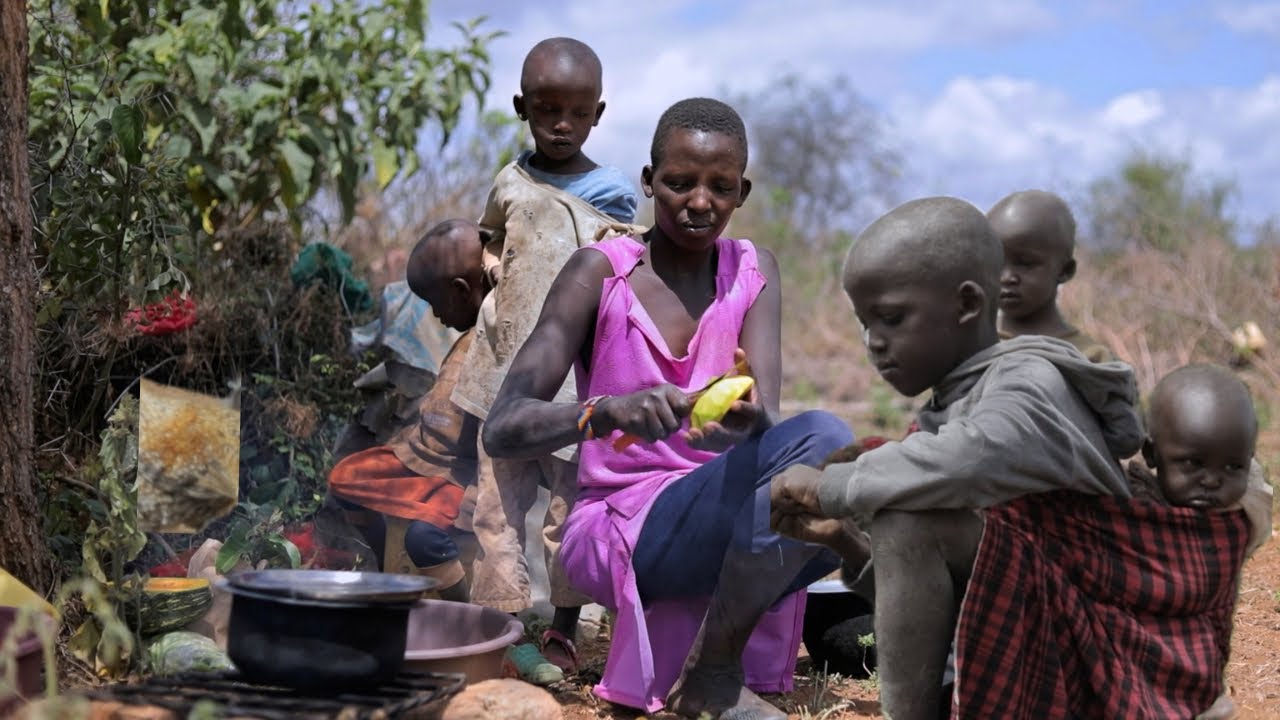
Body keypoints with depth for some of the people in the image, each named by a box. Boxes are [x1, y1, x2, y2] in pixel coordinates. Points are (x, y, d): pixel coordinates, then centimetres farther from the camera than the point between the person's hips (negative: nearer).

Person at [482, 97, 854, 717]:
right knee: (818, 436, -28)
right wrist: (606, 412, -36)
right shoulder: (601, 273, -6)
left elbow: (765, 422, -11)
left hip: (719, 519, 5)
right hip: (619, 531, -5)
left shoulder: (753, 272, 5)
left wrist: (747, 419, -36)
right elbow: (502, 429, -16)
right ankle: (717, 670, -21)